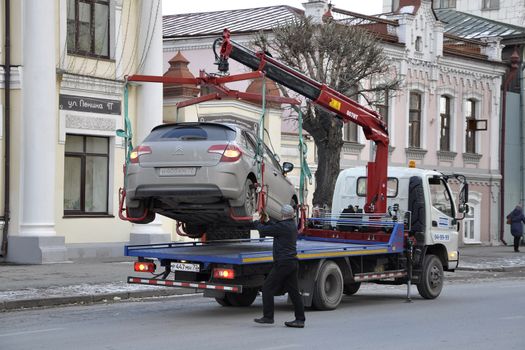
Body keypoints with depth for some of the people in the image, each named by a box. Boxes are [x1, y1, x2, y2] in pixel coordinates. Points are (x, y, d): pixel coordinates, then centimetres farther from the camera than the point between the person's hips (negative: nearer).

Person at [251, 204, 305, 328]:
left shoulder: (283, 226, -14)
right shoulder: (292, 225, 14)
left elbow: (264, 231, -10)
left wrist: (256, 222, 9)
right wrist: (267, 221, 28)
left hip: (283, 263, -9)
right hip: (293, 262, 9)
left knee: (267, 288, -2)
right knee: (293, 291, 9)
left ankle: (268, 316, -2)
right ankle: (300, 319, 8)